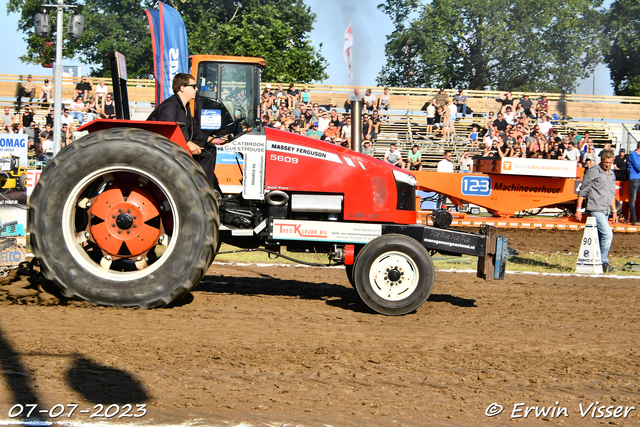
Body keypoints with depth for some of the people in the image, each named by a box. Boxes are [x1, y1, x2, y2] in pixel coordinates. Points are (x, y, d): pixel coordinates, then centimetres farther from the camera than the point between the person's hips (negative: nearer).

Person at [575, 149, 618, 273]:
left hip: (605, 211, 8)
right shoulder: (593, 172, -5)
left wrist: (614, 211, 23)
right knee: (607, 234, -16)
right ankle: (604, 262, -9)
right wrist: (578, 209, -8)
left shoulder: (612, 174, 18)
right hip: (595, 210, -8)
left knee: (600, 238, 9)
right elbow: (583, 191, -5)